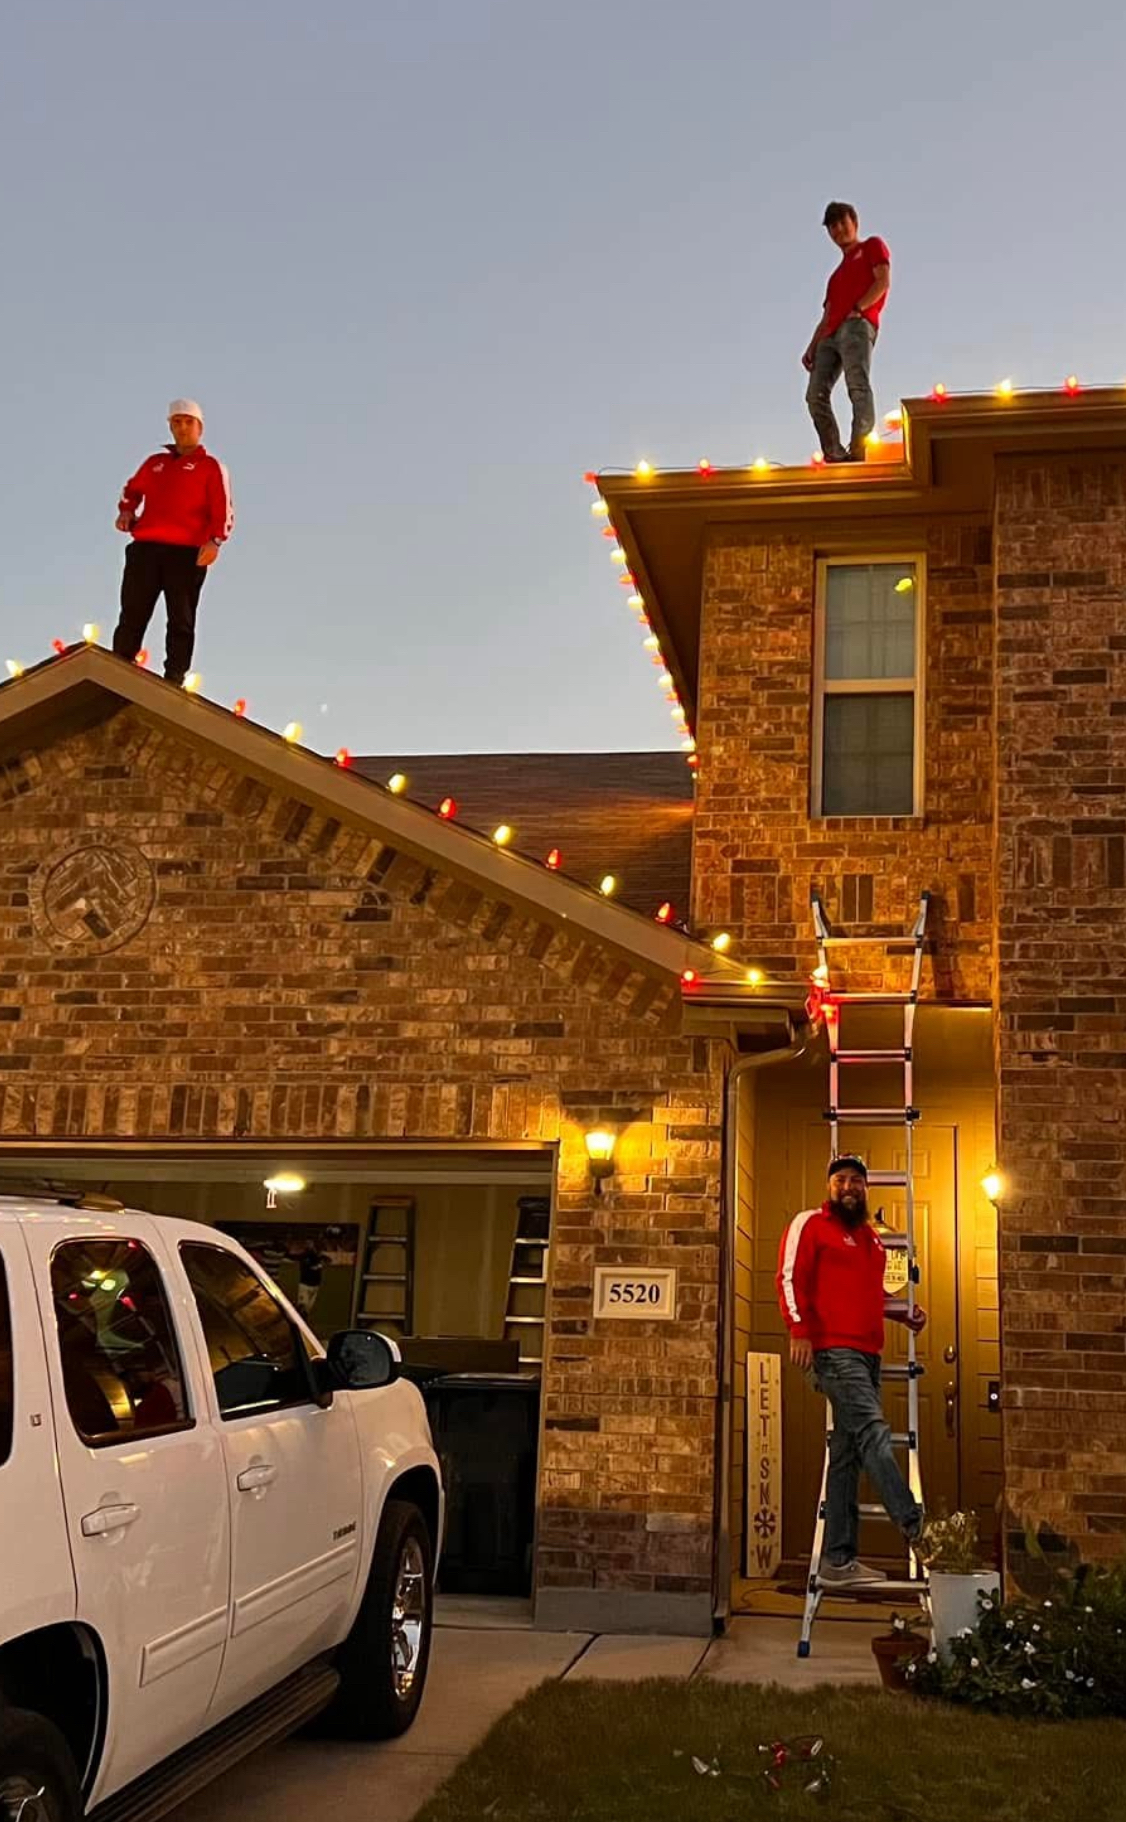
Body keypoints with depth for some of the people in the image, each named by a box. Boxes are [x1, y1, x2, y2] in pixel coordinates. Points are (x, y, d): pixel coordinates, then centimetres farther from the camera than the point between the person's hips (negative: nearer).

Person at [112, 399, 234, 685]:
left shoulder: (211, 467, 11)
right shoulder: (155, 462, 24)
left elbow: (224, 512, -1)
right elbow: (133, 489, 40)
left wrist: (215, 540, -17)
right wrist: (126, 510, 19)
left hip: (187, 552, -3)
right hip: (145, 547, 4)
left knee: (181, 620, -5)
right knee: (131, 616, -1)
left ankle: (174, 679, -7)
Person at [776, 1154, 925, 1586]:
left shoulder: (871, 1237, 24)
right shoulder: (810, 1225, 1)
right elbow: (791, 1278, -7)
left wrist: (906, 1314, 18)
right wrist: (799, 1330, -18)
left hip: (867, 1354, 8)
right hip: (833, 1350, -8)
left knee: (848, 1454, 6)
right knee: (873, 1431, -21)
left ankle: (838, 1560, 7)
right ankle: (913, 1524, -23)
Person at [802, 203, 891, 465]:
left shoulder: (872, 246, 19)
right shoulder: (838, 273, 36)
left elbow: (883, 281, 1)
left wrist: (857, 310, -10)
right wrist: (812, 348, 13)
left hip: (857, 326, -8)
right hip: (831, 336, 8)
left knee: (858, 384, -27)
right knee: (816, 394, -11)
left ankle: (858, 449, -42)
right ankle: (834, 454, -17)